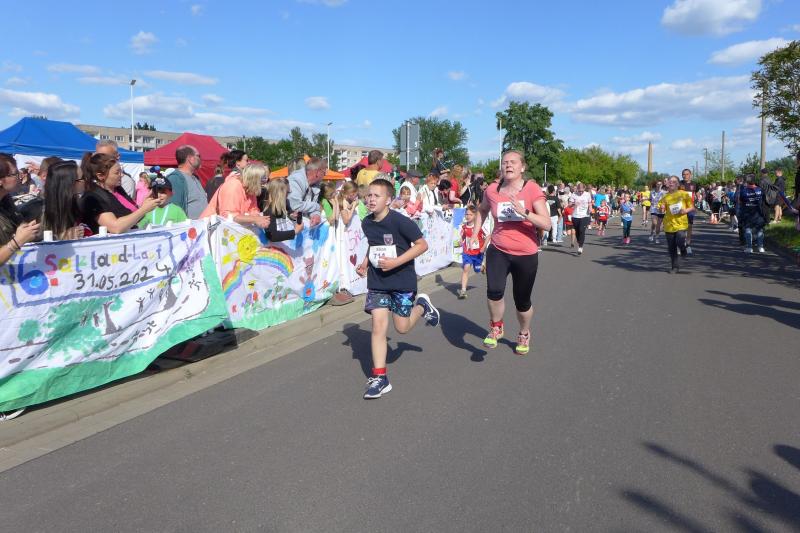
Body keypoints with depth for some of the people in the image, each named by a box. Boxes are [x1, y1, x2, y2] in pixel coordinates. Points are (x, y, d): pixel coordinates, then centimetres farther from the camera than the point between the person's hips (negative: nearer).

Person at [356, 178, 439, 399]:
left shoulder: (401, 221, -19)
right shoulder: (366, 223, 0)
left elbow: (422, 245, -16)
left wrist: (396, 262, -24)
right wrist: (365, 262, 3)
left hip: (402, 280, -4)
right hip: (377, 281, 4)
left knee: (402, 327, 7)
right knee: (378, 327, -6)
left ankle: (422, 305, 39)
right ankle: (379, 378, 1)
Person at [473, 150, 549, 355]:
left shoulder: (532, 189, -11)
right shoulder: (492, 190, -2)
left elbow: (547, 224, -17)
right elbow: (482, 210, 22)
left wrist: (524, 212, -28)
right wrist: (476, 232, 13)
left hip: (526, 255, -1)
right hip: (498, 252, 1)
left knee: (522, 301, 12)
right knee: (494, 291, -24)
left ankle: (524, 334, 43)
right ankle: (496, 327, 7)